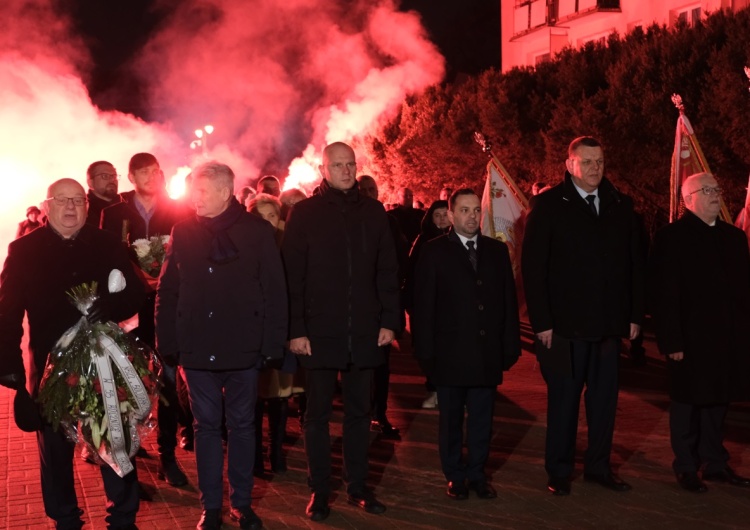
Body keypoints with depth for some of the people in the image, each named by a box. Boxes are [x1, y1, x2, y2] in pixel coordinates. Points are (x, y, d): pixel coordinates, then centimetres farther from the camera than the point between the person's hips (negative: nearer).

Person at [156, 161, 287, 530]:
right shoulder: (183, 232, 3)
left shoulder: (257, 231, -3)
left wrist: (272, 344, -9)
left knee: (242, 426, 10)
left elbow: (275, 291, -4)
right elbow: (167, 292, 4)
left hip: (242, 348, -1)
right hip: (196, 349, 2)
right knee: (206, 427, 10)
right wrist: (168, 343, -2)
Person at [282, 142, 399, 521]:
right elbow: (292, 276, -5)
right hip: (319, 333, -2)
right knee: (318, 413, 7)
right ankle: (319, 491, 18)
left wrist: (389, 320, 1)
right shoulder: (304, 213, -1)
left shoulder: (373, 211, 6)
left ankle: (357, 486, 22)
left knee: (359, 411, 11)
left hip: (364, 332, 3)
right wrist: (295, 330, -9)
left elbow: (388, 271, 7)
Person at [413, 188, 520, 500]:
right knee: (451, 419, 9)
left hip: (488, 354, 3)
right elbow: (423, 305, -4)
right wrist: (425, 351, -9)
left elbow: (509, 300, 8)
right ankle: (455, 476, 22)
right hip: (450, 354, -3)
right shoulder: (434, 252, -1)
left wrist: (511, 346, 3)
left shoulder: (497, 251, 9)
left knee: (482, 419, 10)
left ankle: (477, 475, 23)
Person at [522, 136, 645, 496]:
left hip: (609, 323, 4)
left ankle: (599, 466, 25)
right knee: (563, 399, 6)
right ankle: (559, 471, 19)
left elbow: (635, 263, 10)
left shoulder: (620, 205, 8)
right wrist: (542, 321, -11)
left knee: (605, 398, 11)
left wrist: (635, 314, 5)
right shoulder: (550, 205, -4)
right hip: (565, 322, -4)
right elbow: (533, 266, -7)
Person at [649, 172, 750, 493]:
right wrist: (671, 341, -16)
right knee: (687, 404, 5)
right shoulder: (671, 237, -6)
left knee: (718, 401, 14)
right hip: (691, 340, -5)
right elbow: (664, 294, -11)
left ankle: (715, 464, 26)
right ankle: (686, 467, 18)